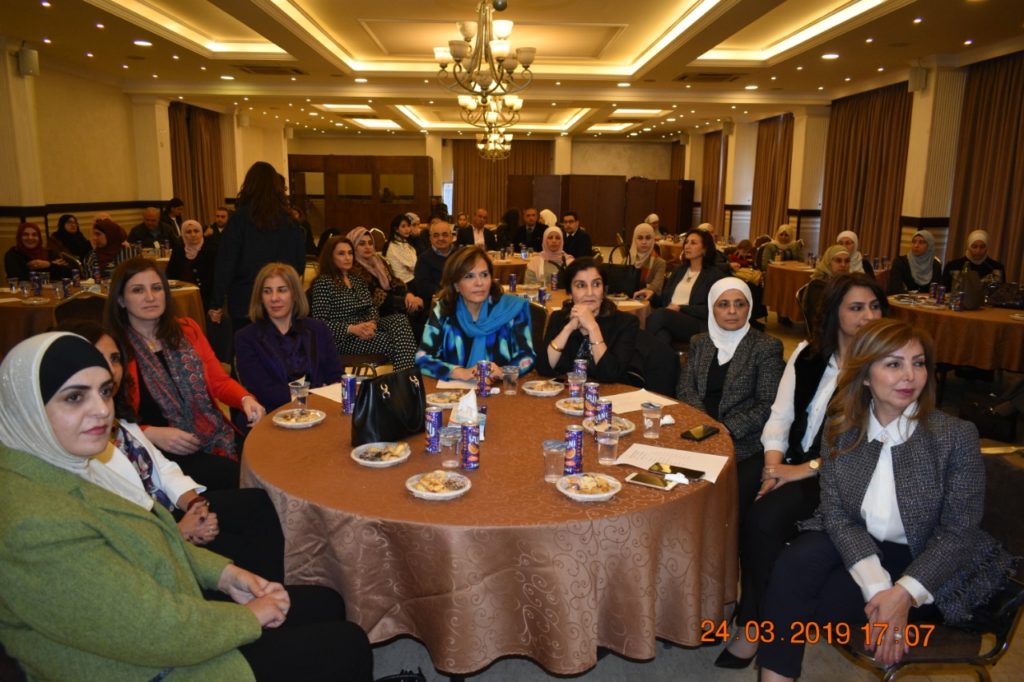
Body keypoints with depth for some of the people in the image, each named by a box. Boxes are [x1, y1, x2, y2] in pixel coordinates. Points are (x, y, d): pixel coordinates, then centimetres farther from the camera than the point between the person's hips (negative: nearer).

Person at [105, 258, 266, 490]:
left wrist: (246, 399, -8)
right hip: (162, 454, -4)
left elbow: (220, 381, 12)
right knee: (235, 478, -27)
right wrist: (152, 434, -17)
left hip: (216, 439, 5)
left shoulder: (187, 329, 13)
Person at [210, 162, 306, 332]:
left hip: (245, 303, -3)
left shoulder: (239, 218, -7)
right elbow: (300, 265, 7)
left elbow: (225, 264, -9)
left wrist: (216, 303, -4)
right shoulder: (290, 220, 0)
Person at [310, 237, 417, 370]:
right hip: (343, 338, -7)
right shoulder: (323, 283, -5)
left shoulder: (358, 279, 17)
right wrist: (352, 329, -23)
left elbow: (372, 307, 11)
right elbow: (320, 322, -12)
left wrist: (371, 323, -13)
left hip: (364, 328, 7)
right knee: (391, 341, -28)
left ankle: (408, 373, -31)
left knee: (400, 319, -23)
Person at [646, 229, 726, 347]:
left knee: (659, 315, -36)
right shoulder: (680, 270, 26)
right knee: (661, 333, -37)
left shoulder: (715, 275, 6)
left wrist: (681, 308, -10)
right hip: (668, 318, 4)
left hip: (697, 325, -4)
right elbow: (665, 299, 23)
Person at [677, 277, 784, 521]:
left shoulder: (766, 346, 3)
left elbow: (768, 406, -3)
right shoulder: (699, 343, 16)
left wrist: (727, 429, -15)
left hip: (744, 446, -3)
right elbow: (685, 389, 8)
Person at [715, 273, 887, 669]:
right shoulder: (807, 355, 8)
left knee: (764, 518, -28)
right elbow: (780, 416, 7)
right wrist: (773, 463, -9)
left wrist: (807, 469, -18)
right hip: (792, 463, 4)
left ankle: (752, 627, -7)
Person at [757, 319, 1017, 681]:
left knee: (825, 600, -23)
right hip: (857, 542, 3)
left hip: (930, 563, -3)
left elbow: (959, 534, -13)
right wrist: (877, 585, -24)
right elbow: (836, 513, -10)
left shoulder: (956, 436, -17)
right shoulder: (841, 429, -8)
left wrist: (903, 594, -24)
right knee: (793, 566, -25)